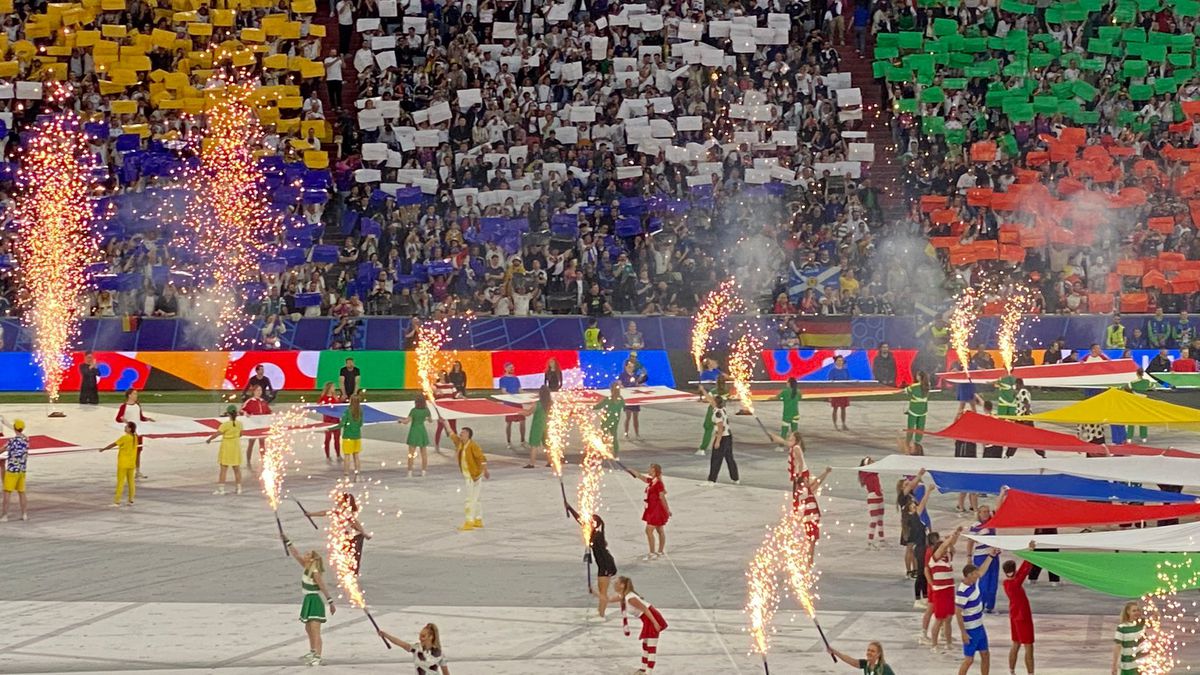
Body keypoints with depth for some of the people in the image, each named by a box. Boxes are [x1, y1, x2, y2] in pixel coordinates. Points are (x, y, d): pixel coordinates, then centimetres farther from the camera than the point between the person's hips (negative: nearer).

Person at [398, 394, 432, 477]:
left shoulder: (414, 410, -17)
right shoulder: (426, 410, -4)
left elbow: (406, 421, -20)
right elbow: (430, 420, 12)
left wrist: (400, 420, 1)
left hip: (414, 433, -4)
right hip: (423, 432, 4)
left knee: (411, 454, 1)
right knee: (424, 454, 11)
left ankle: (410, 473, -3)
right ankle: (423, 472, 11)